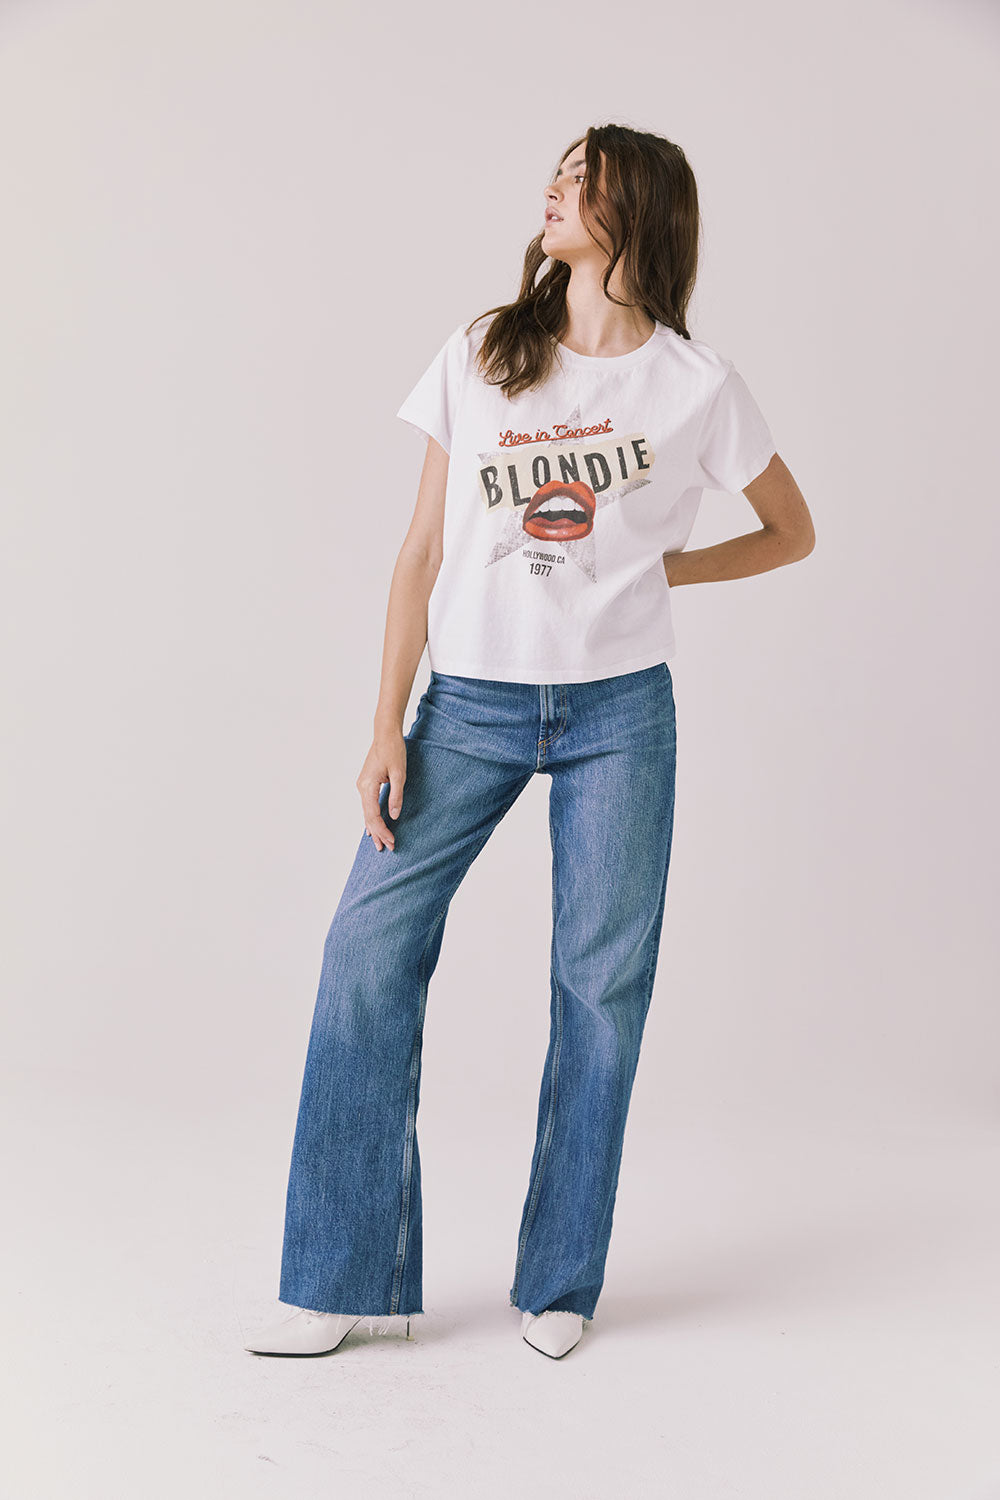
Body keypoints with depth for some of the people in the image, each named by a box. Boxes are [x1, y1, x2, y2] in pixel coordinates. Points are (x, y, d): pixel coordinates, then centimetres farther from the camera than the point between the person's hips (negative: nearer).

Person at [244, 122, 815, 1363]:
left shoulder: (695, 382, 1)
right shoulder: (477, 360, 5)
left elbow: (792, 531, 14)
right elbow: (423, 553, 4)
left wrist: (658, 569, 3)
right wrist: (387, 731, -2)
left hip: (620, 712, -1)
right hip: (473, 701, 1)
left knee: (601, 979, 2)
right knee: (370, 940, -7)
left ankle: (560, 1282, 20)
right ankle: (338, 1282, 6)